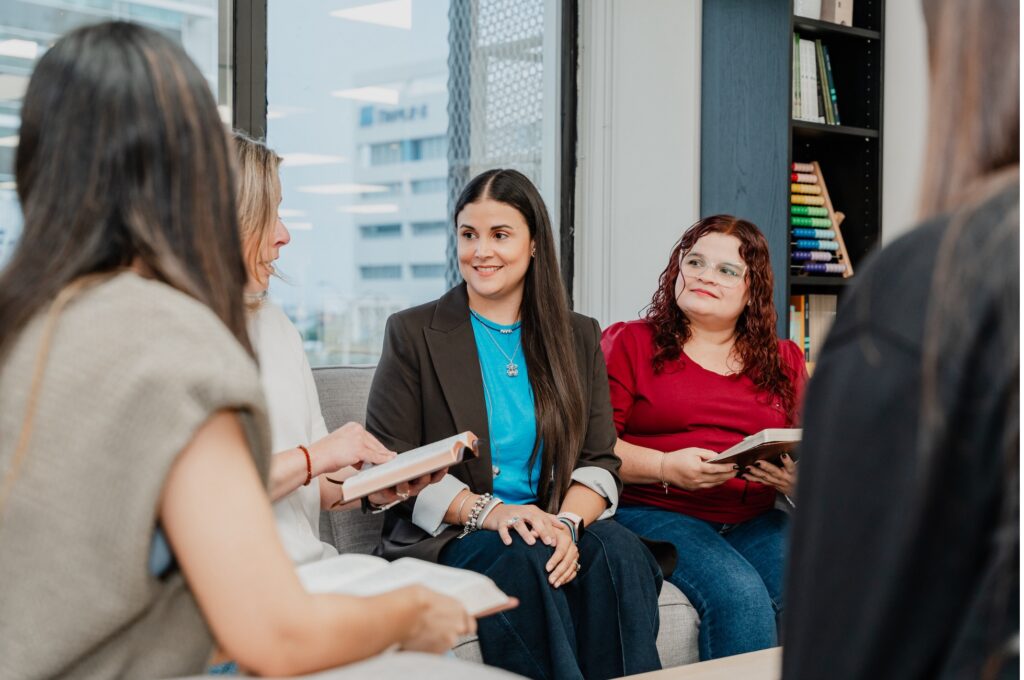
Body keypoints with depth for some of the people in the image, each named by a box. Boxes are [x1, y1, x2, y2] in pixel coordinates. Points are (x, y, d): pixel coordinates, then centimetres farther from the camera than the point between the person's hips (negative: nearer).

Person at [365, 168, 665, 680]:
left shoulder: (578, 336, 15)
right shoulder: (412, 333, 6)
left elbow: (598, 462, 7)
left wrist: (567, 522, -16)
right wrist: (484, 510, -17)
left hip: (556, 530, 3)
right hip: (449, 537, -2)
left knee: (619, 552, -30)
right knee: (521, 560, -35)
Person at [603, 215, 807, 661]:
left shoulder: (785, 361, 19)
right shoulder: (629, 343, 8)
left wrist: (798, 478, -9)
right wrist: (665, 467, -17)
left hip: (755, 521, 4)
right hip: (651, 512, -3)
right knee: (740, 594, -30)